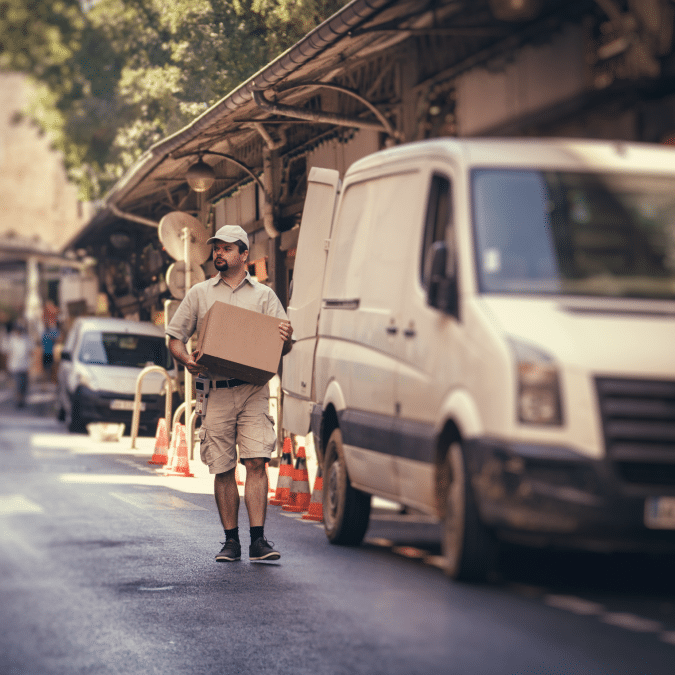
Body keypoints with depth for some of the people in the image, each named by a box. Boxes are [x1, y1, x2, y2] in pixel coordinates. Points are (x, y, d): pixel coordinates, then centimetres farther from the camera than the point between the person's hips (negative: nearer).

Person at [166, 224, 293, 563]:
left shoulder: (264, 295, 13)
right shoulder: (199, 293, 14)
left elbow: (283, 346, 11)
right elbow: (175, 337, 14)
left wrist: (286, 339, -14)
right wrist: (186, 359, -7)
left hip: (254, 389, -1)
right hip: (216, 391, 1)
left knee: (256, 462, -11)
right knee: (223, 469, 2)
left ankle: (258, 540, -12)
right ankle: (231, 541, 10)